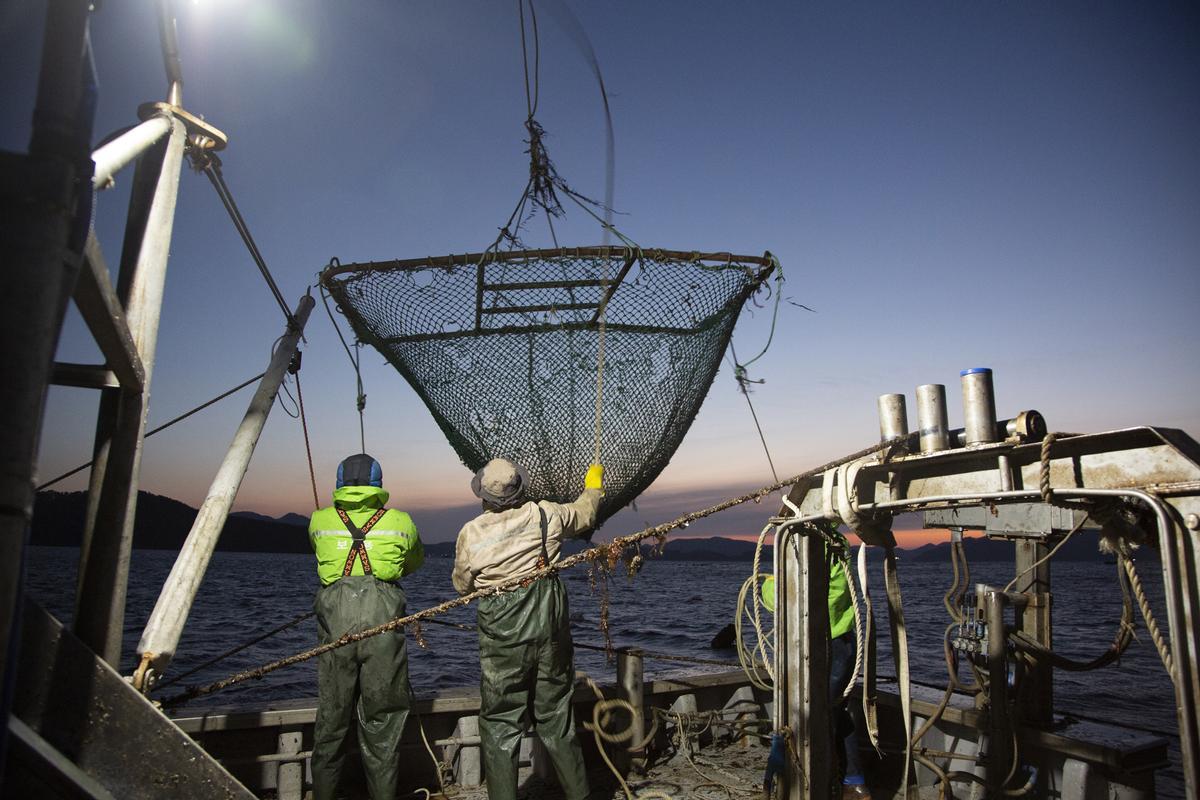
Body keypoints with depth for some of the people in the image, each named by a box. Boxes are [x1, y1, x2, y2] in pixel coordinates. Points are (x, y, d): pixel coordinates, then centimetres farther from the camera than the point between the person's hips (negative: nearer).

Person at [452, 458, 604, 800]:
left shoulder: (471, 534, -11)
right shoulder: (545, 514, -7)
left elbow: (462, 585, 5)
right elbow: (585, 513, 14)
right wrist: (593, 483, 34)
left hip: (503, 638, -3)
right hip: (551, 631, 3)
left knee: (500, 724, 9)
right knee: (556, 719, 17)